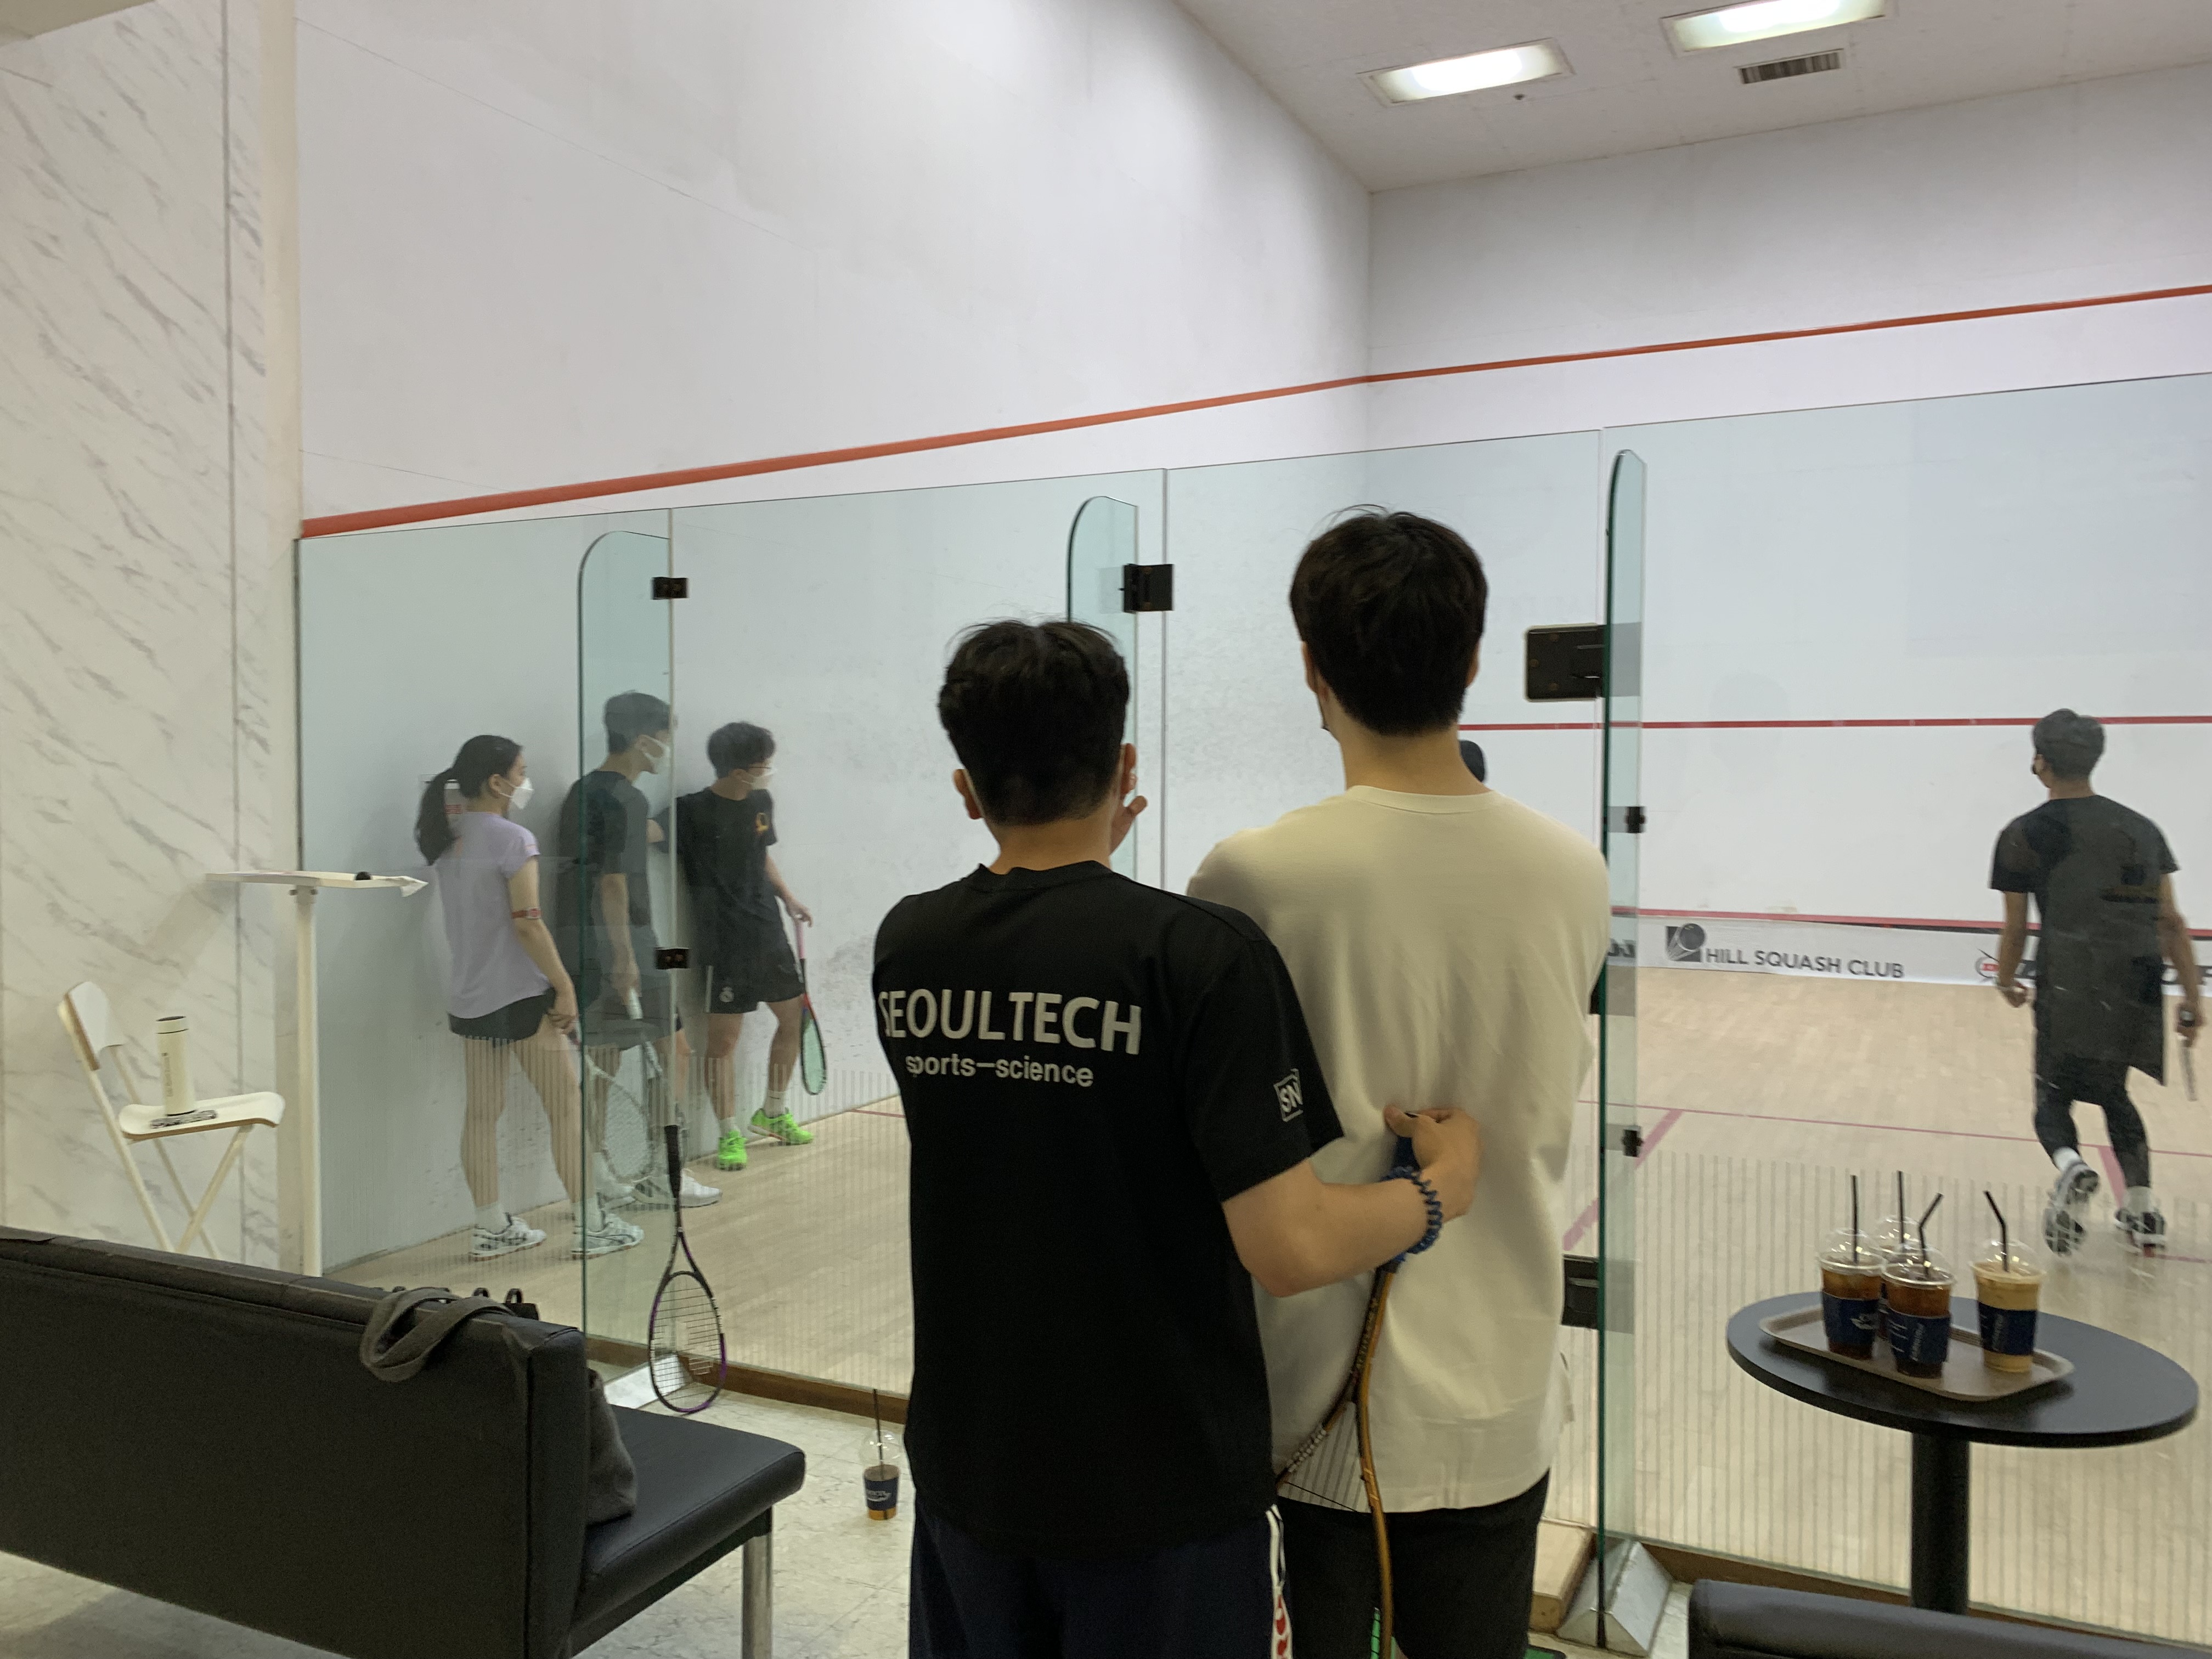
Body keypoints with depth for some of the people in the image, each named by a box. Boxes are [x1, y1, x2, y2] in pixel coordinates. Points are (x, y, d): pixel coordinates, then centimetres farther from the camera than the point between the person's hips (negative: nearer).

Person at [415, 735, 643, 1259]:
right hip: (521, 997, -8)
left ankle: (492, 1228, 17)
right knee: (565, 1109, 2)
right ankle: (590, 1226, 8)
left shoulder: (446, 840, 7)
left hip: (468, 995, 8)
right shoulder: (512, 840, -16)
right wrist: (565, 986, -15)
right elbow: (527, 924, -19)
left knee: (481, 1112, 10)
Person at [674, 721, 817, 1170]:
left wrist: (788, 898, 13)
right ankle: (730, 1133, 10)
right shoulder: (693, 812, -13)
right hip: (724, 943, -7)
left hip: (769, 934, 7)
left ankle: (773, 1113, 32)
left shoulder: (762, 803, 7)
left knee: (793, 1018, 14)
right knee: (723, 1037, -1)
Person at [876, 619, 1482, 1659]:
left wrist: (1071, 871, 15)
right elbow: (1289, 1249, -22)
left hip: (969, 1468, 5)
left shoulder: (904, 943, -5)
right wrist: (1445, 1183, -6)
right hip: (1162, 1492, -4)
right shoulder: (1202, 952, -21)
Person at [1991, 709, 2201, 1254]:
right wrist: (2192, 997, 10)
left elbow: (2015, 929, 5)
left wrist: (2006, 982, 22)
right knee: (2112, 1092, 25)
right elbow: (2171, 921, 8)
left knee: (2054, 1101, 8)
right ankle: (2143, 1210, 23)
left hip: (2068, 985, -4)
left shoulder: (2024, 835, 1)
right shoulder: (2141, 828, 12)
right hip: (2138, 982, 4)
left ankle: (2071, 1166, -25)